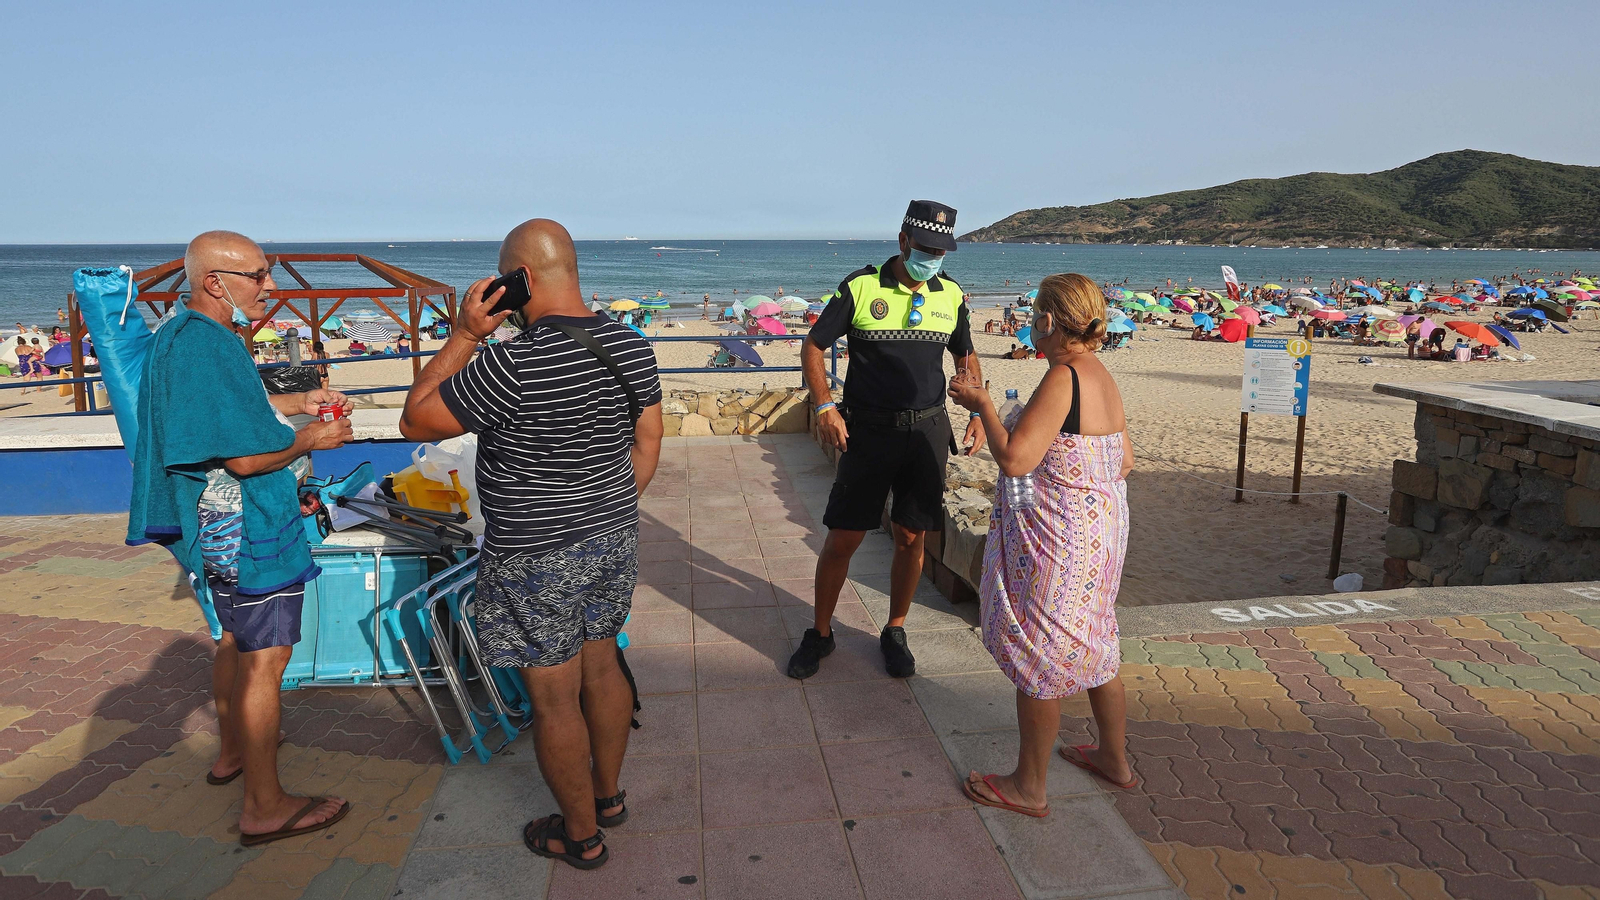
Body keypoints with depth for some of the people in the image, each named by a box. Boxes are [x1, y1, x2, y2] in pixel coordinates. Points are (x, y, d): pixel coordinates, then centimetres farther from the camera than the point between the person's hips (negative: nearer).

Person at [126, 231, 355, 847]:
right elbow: (248, 455, -27)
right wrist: (312, 438, -11)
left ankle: (233, 751, 45)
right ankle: (264, 807, 6)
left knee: (236, 642, 26)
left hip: (218, 527, 11)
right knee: (264, 659, -4)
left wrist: (299, 401, 15)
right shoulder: (209, 345, -25)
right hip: (244, 531, -11)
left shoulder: (180, 334, 11)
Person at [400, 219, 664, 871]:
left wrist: (463, 335, -12)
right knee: (600, 664, 23)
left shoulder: (513, 364, -25)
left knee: (553, 698, 9)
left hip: (537, 560, -7)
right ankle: (608, 792, 42)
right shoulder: (632, 347, -2)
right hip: (615, 541, 7)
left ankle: (581, 835, 27)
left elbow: (415, 422, -13)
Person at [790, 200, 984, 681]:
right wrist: (824, 405, -16)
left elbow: (966, 357, 20)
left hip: (927, 432, 3)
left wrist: (978, 412, 6)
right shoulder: (861, 287, -6)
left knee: (911, 538, 8)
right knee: (843, 538, 0)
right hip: (868, 430, -3)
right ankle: (820, 633, 20)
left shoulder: (951, 295, 6)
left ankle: (895, 632, 28)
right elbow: (813, 345, -2)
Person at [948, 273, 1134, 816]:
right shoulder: (1102, 378, 6)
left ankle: (1029, 787, 21)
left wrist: (983, 404, -13)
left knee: (1038, 659, 5)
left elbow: (1014, 459, -27)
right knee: (1092, 646, 24)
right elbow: (1125, 462, 11)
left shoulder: (1063, 378, -22)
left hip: (1055, 542, -9)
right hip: (1101, 528, 10)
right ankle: (1115, 759, 42)